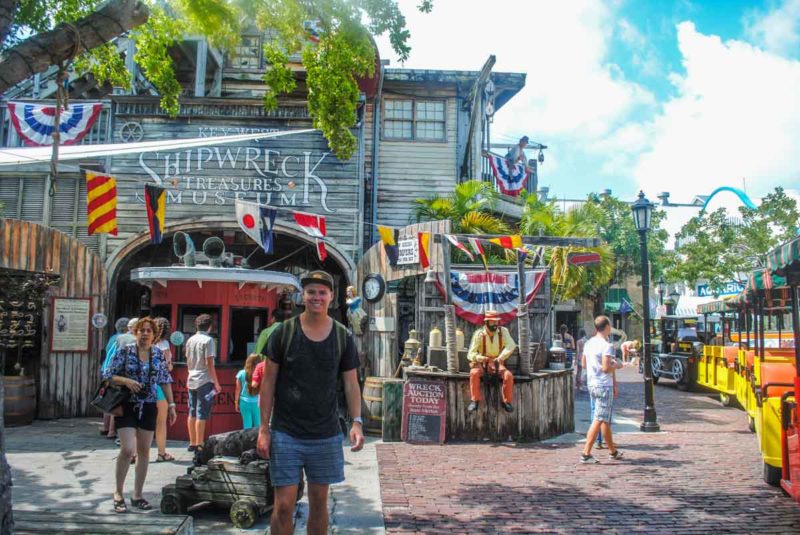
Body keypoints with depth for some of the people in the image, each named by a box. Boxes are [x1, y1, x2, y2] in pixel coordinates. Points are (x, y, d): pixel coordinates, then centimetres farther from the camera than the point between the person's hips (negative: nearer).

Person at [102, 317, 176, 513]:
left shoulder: (158, 354, 4)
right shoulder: (124, 351, -5)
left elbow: (165, 381, 9)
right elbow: (108, 375, -3)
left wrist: (171, 405, 6)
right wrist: (126, 381, -20)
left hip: (148, 407, 4)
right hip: (127, 406, -3)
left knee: (144, 452, 8)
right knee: (128, 449, -13)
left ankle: (137, 495, 20)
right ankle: (118, 493, 7)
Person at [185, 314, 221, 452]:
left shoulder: (190, 340, 10)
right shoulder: (208, 340, -12)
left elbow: (188, 361, 16)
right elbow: (209, 363, -15)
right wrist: (216, 383, -11)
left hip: (191, 381, 7)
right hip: (205, 382, -7)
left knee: (192, 413, 12)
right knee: (202, 414, -4)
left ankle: (192, 443, 20)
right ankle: (199, 445, -2)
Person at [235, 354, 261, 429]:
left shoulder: (242, 373, -2)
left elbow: (238, 389, 4)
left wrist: (236, 402, 13)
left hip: (245, 402, 1)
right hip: (257, 403, -1)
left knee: (247, 426, 6)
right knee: (258, 426, 9)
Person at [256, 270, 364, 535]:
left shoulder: (343, 337, 1)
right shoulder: (284, 332, -4)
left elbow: (350, 383, 4)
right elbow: (268, 382, -1)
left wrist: (357, 421, -9)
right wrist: (264, 428, -5)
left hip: (326, 435, 2)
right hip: (286, 434, -2)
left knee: (319, 502, 12)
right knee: (284, 505, 0)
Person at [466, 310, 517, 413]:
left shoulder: (503, 331, -4)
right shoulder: (479, 334, -8)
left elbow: (511, 345, -21)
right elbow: (471, 354, -10)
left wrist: (500, 358, -36)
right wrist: (479, 358, -34)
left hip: (498, 363, 1)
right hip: (482, 363, -1)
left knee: (508, 375, -26)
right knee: (474, 373, -31)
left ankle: (506, 401, -6)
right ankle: (475, 400, -19)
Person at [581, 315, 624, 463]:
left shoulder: (589, 343, 10)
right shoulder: (607, 345, -15)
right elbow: (606, 368, -22)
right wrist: (617, 365, -2)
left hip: (592, 384, 9)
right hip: (604, 385, -9)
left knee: (605, 419, 18)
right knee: (598, 420, -7)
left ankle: (613, 451, 29)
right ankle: (586, 453, -11)